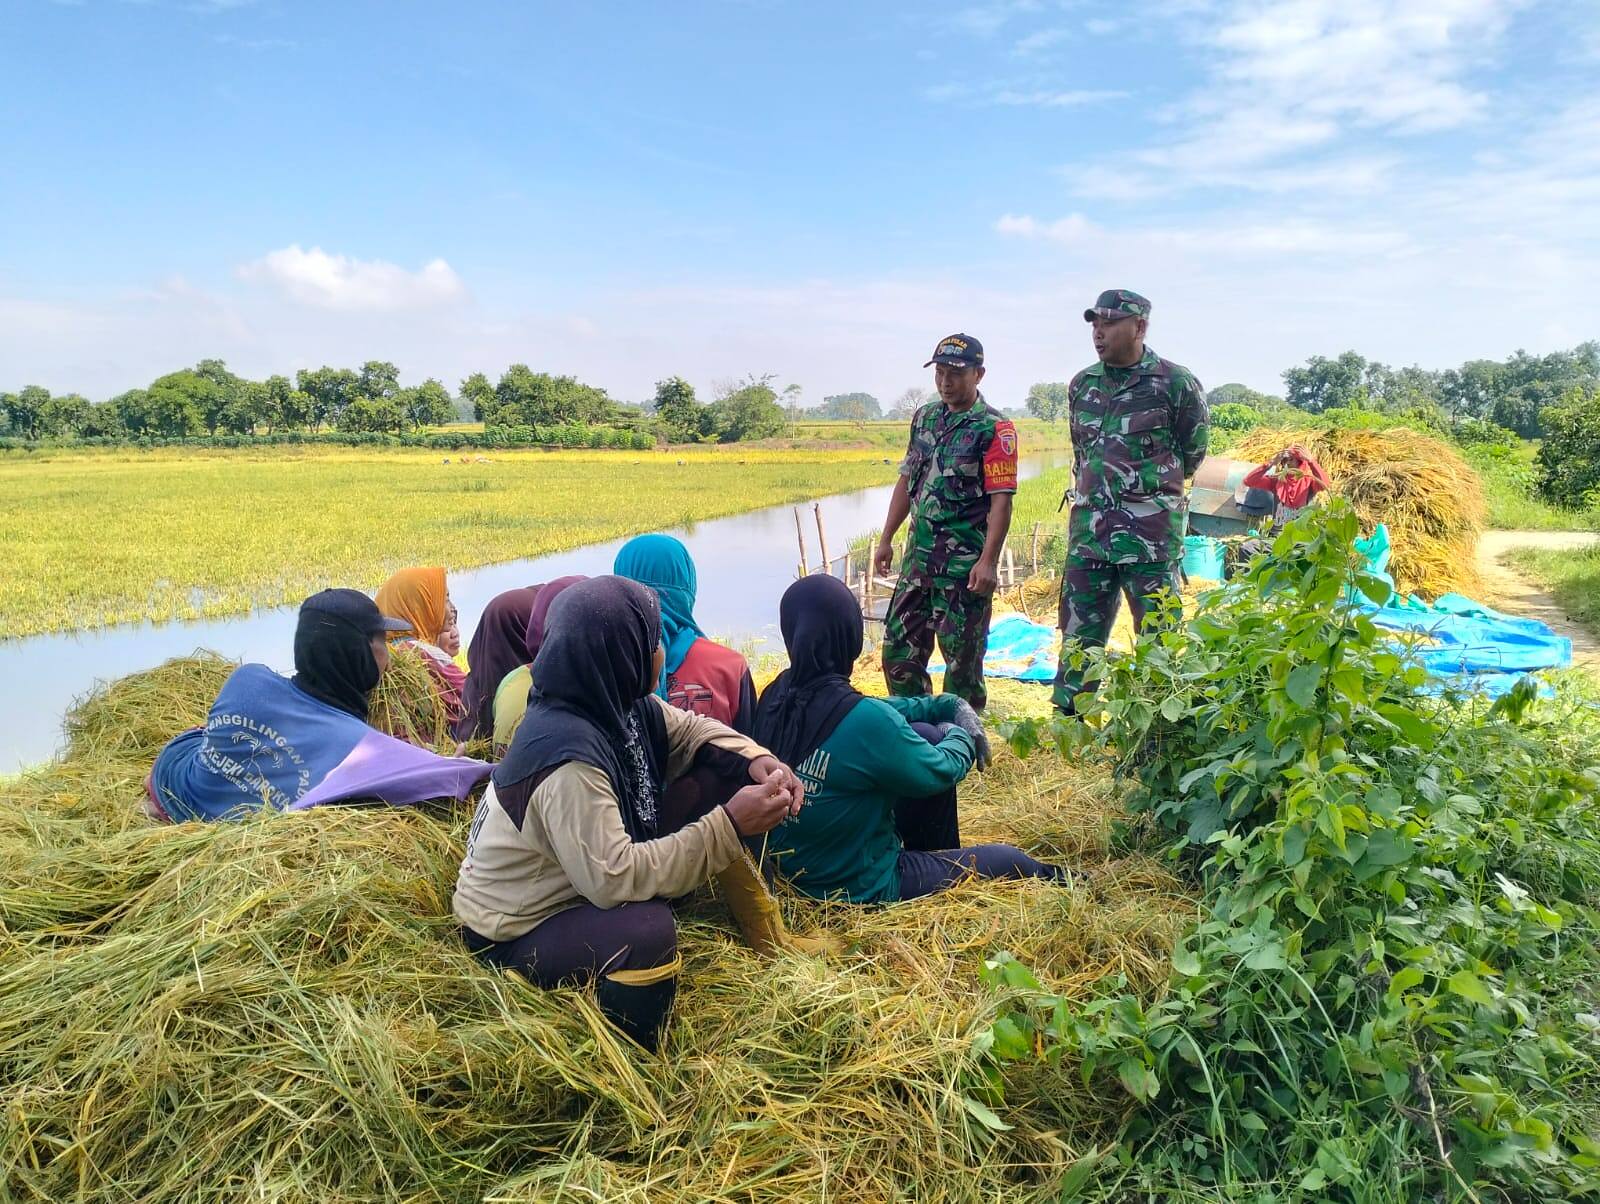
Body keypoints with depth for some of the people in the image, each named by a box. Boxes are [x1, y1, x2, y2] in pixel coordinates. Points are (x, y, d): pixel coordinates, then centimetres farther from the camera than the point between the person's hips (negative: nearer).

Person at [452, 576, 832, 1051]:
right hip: (515, 934, -9)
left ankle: (770, 939, 10)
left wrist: (756, 760, -13)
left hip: (580, 883, 9)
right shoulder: (569, 757, -34)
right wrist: (727, 827, -31)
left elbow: (690, 729, 7)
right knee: (646, 930, -39)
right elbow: (613, 878, -34)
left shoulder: (617, 701, -8)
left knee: (713, 781, 0)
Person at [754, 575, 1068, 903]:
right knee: (1010, 860, 13)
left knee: (928, 736, 14)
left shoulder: (776, 697, -9)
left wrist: (948, 705, 4)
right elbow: (941, 771, -14)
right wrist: (963, 737, 6)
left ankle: (940, 858, 34)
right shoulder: (864, 722, -32)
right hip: (859, 889, -7)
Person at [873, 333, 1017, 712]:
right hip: (920, 553, 7)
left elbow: (1001, 500, -14)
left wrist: (988, 561, -21)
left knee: (962, 654, 2)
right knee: (899, 646, 10)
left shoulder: (994, 429, -9)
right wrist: (886, 540, 15)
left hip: (966, 561, -7)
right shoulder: (925, 417, 12)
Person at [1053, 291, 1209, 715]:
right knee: (1079, 636, 8)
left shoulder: (1176, 383, -6)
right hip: (1088, 530, 5)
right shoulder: (1082, 385, 9)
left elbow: (1192, 453, 5)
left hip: (1151, 533, -5)